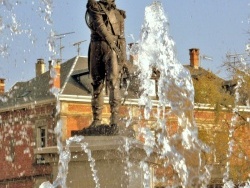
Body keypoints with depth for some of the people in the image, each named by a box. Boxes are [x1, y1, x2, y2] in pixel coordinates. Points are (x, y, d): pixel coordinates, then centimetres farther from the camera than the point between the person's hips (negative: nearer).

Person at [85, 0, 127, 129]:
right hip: (97, 47, -1)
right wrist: (110, 41, -20)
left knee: (113, 81, -15)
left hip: (113, 49, 1)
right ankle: (97, 119, 5)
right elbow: (99, 25, -9)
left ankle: (115, 115, -21)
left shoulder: (119, 13, 18)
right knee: (97, 84, 1)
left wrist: (123, 56, 10)